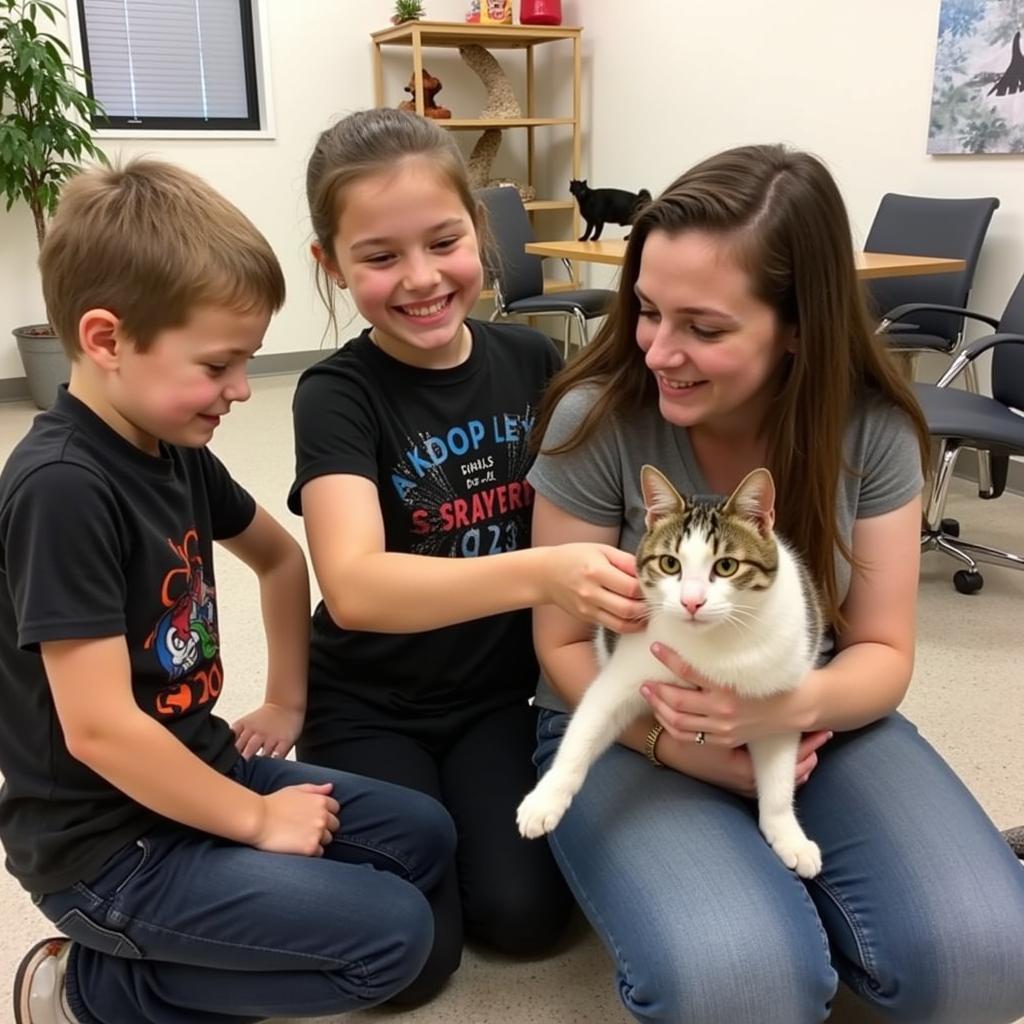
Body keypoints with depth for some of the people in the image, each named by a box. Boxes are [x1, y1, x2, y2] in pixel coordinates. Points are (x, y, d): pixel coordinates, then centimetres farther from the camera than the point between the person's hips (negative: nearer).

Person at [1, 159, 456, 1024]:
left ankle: (150, 948, 10)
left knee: (423, 837, 12)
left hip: (197, 771, 9)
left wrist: (287, 700, 15)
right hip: (106, 845, -9)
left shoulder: (174, 449, 2)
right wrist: (258, 820, -15)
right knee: (392, 935, -14)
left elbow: (280, 555, 20)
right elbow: (100, 730, -26)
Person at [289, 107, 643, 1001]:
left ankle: (455, 801, 20)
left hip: (499, 689, 3)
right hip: (370, 707, -3)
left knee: (525, 914, -10)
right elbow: (353, 586, -36)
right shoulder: (337, 396, -19)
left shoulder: (531, 360, -7)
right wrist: (543, 575, -50)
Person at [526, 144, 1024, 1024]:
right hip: (627, 732, -2)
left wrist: (793, 705, -28)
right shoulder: (597, 420, -19)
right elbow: (565, 645, -9)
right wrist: (678, 743, -24)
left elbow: (883, 651, -5)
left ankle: (778, 877, 10)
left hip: (807, 725, 3)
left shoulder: (873, 429, -11)